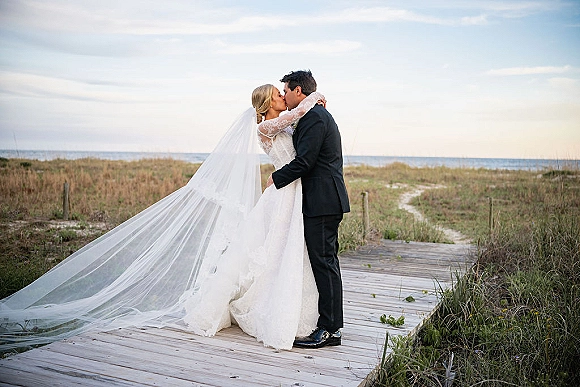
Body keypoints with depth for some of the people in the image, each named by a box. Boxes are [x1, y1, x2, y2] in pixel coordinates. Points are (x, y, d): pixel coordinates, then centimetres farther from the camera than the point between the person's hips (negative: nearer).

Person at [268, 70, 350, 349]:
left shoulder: (314, 118, -12)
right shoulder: (319, 115, 21)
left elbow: (304, 161, -19)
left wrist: (276, 178, -6)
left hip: (322, 202, -11)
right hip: (326, 200, 11)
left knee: (324, 262, -7)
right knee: (325, 262, 13)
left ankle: (330, 330, 0)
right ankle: (331, 324, 21)